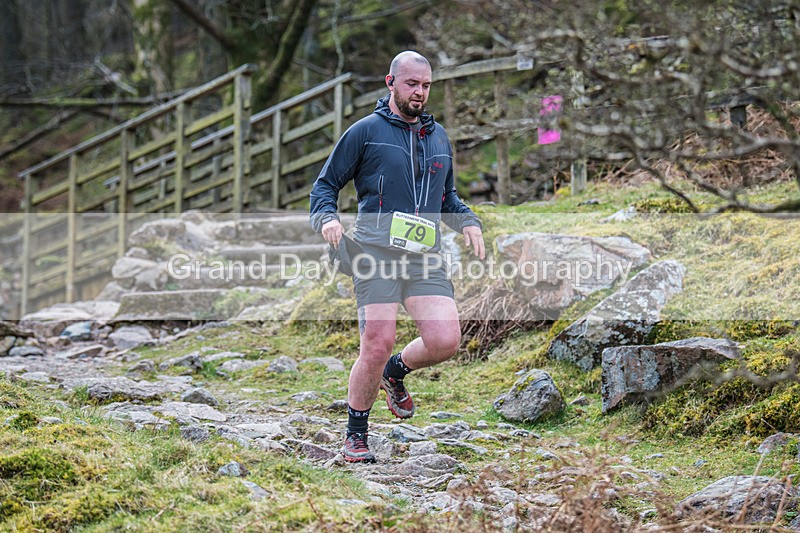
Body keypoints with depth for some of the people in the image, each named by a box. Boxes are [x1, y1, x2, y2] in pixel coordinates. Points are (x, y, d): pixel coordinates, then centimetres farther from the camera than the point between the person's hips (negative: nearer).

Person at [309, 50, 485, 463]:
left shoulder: (438, 137, 21)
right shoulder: (365, 132, 5)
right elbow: (325, 184, 9)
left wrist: (468, 221, 13)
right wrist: (327, 217, -12)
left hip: (425, 258, 4)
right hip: (376, 254, -4)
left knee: (445, 340, -13)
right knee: (377, 346, -10)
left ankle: (396, 373, 20)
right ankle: (356, 435, 10)